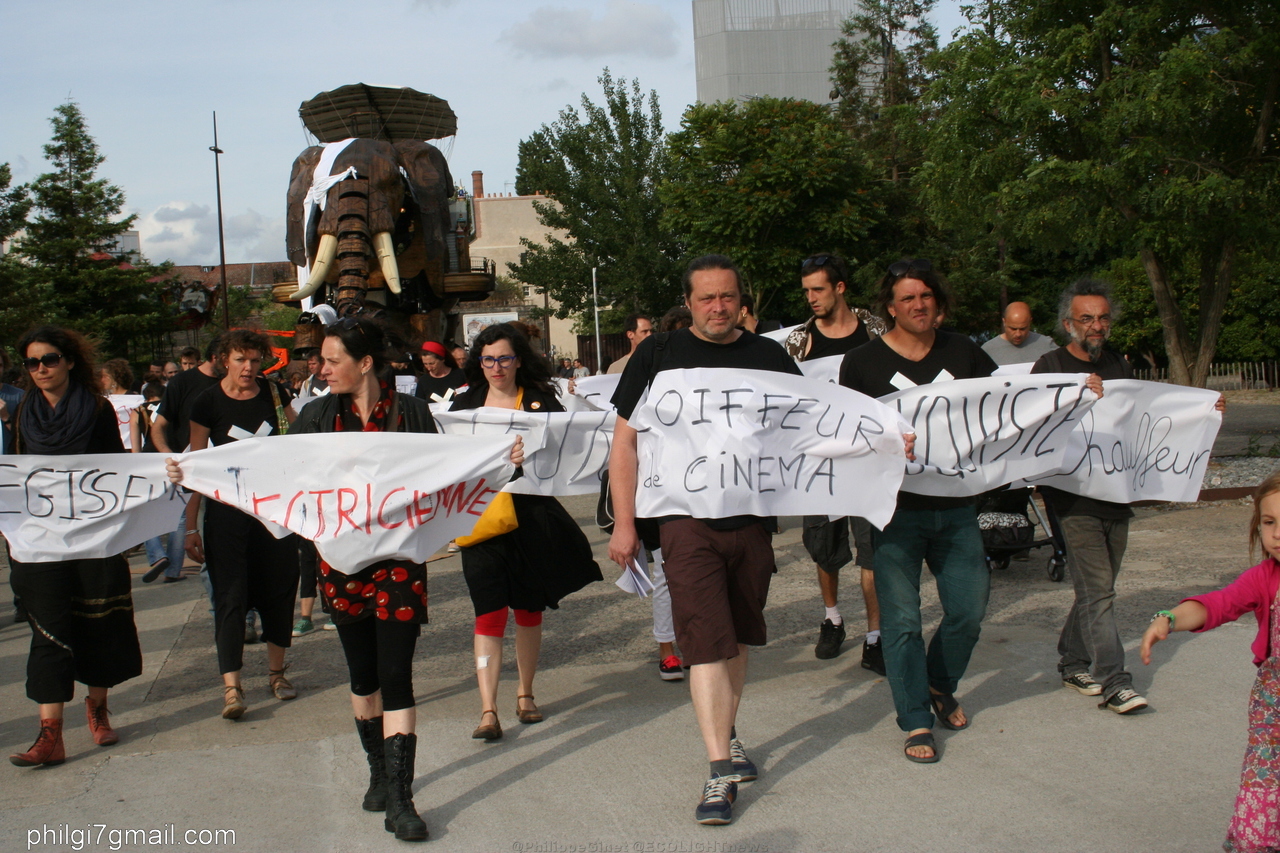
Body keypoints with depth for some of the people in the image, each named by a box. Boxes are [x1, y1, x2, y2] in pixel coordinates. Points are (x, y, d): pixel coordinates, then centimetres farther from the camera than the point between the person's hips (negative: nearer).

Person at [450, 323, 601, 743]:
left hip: (532, 515, 0)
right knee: (489, 612, -8)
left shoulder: (540, 400, 2)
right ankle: (488, 711, -8)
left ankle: (525, 695, 29)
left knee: (529, 609, 12)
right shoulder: (465, 403, 8)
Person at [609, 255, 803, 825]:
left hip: (753, 517, 3)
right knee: (708, 640, -8)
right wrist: (624, 523, -2)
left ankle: (726, 734, 34)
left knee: (738, 637, 14)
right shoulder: (658, 355, 2)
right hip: (687, 518, -3)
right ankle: (720, 770, -3)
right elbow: (625, 441, 3)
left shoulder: (769, 357, 8)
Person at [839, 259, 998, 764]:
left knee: (970, 607, 7)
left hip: (955, 506, 3)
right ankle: (915, 722, 10)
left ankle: (940, 686, 35)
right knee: (902, 618, -3)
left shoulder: (963, 353, 9)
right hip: (896, 509, -3)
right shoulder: (862, 362, -1)